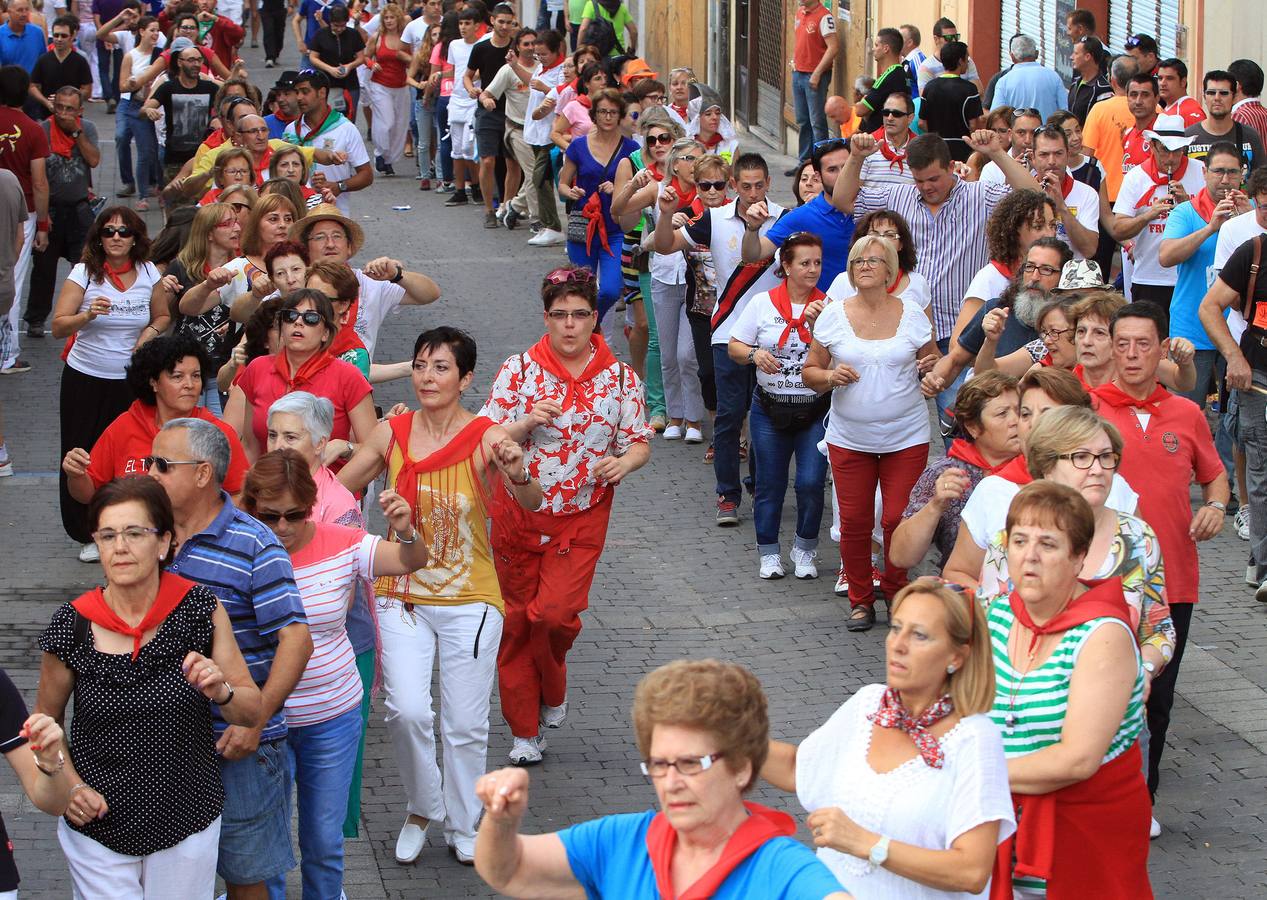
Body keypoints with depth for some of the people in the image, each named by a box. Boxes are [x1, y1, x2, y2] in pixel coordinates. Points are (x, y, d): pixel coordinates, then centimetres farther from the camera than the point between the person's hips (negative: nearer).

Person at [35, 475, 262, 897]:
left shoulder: (202, 609, -11)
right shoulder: (73, 626, -12)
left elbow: (252, 712, -4)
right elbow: (46, 720, 4)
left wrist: (221, 691, -25)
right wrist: (69, 785, -11)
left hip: (187, 826, 1)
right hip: (99, 824, -1)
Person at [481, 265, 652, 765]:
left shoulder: (620, 377, 0)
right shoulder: (519, 369, -3)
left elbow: (640, 443, 5)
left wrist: (624, 462, -17)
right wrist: (526, 423, -22)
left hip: (582, 517, -1)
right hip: (518, 514, 1)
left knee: (555, 613, -15)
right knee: (516, 619, 6)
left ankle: (552, 691, 17)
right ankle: (524, 730, 19)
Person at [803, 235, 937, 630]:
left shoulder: (911, 313, 0)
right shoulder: (833, 316, 0)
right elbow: (809, 372, 6)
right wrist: (831, 376, -14)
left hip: (906, 437, -1)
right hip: (849, 438, 1)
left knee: (899, 520, -4)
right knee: (854, 522, 2)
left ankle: (897, 594, 17)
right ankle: (861, 601, 17)